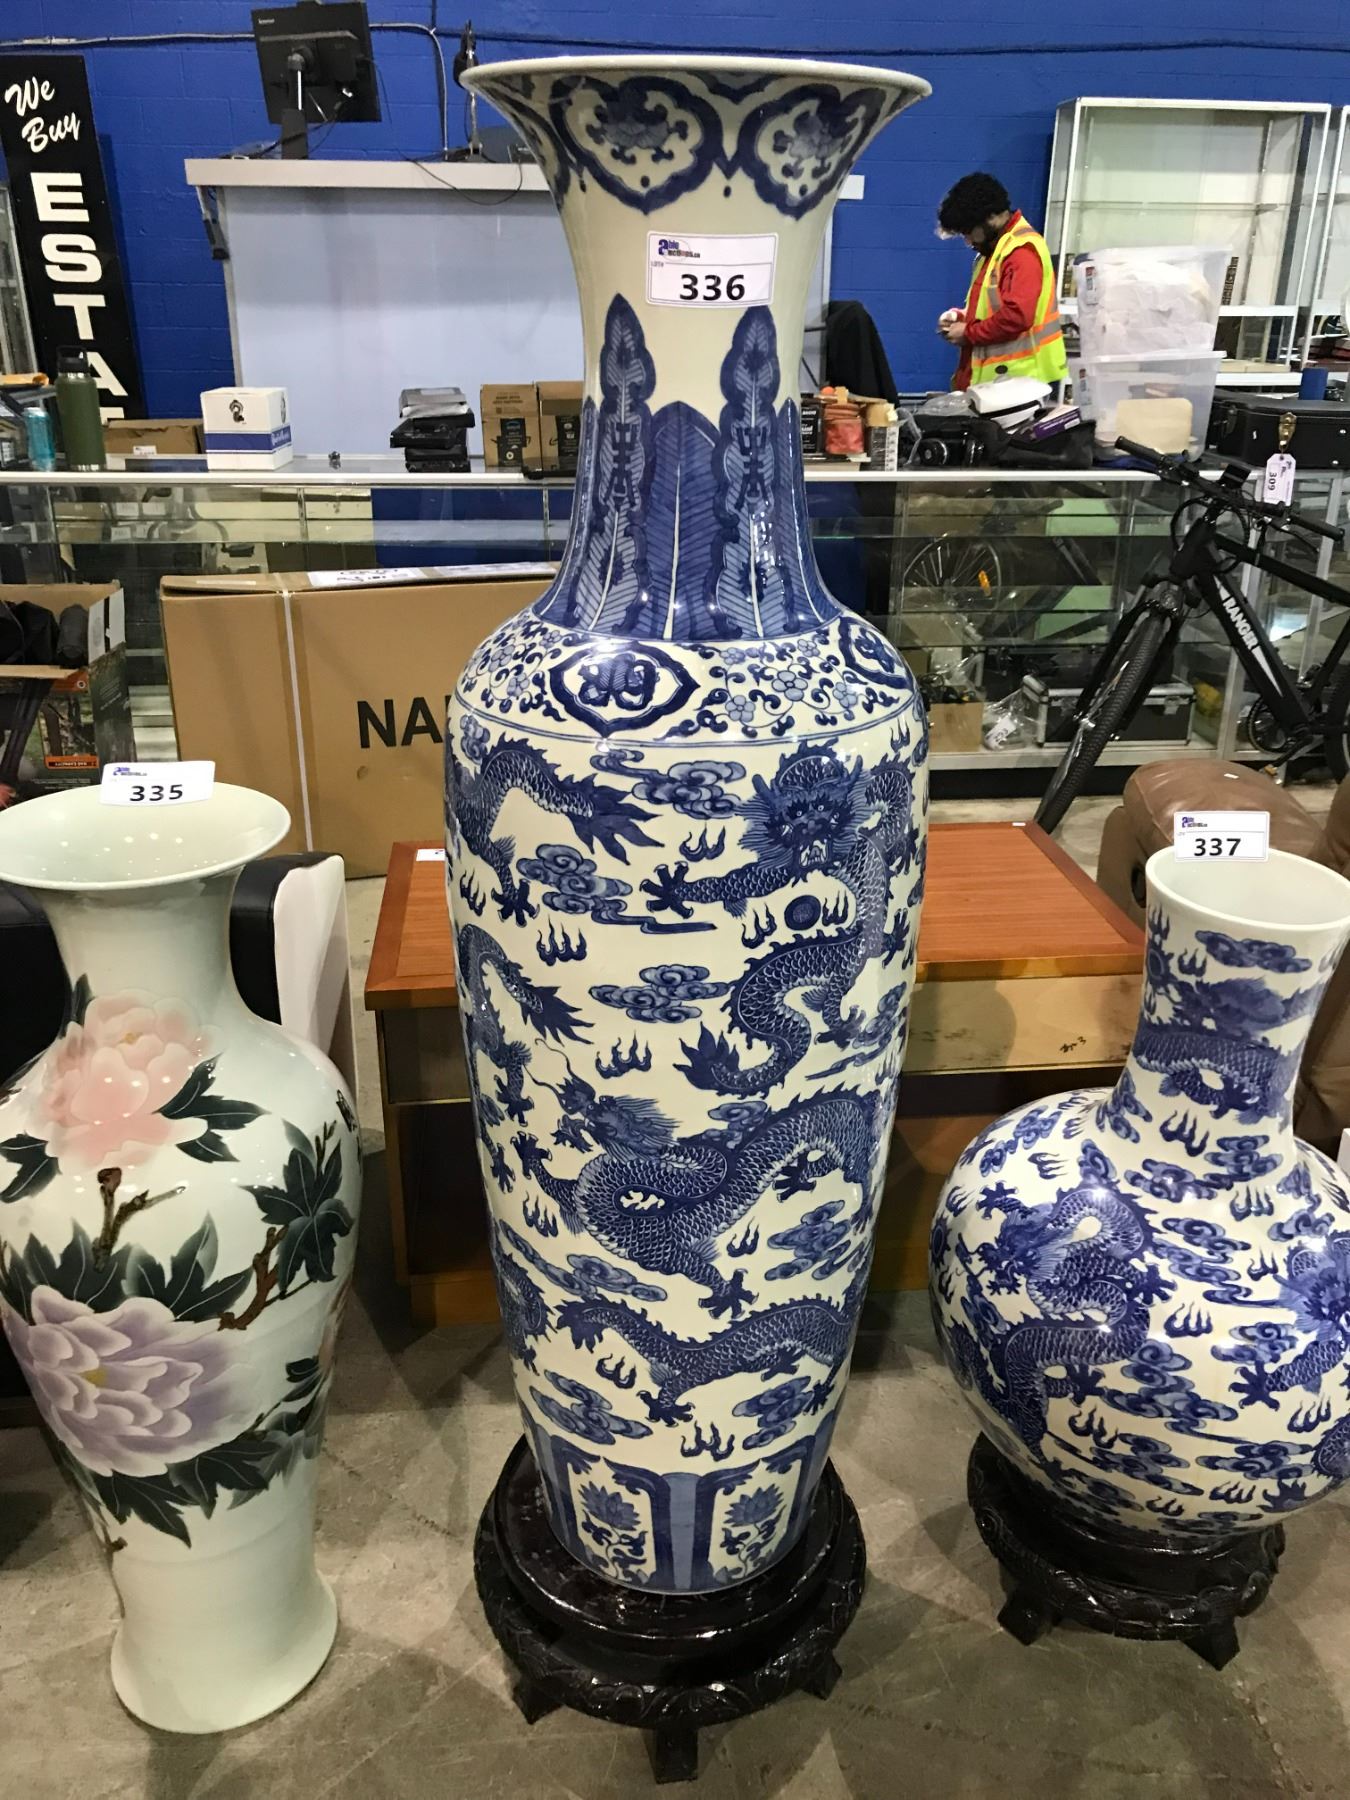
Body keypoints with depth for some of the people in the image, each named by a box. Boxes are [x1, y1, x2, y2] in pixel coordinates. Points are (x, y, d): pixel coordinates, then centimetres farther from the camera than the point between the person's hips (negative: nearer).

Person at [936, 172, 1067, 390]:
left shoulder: (1022, 250, -15)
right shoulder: (994, 247, 19)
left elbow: (1017, 316, -25)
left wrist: (968, 334, -13)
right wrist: (963, 316, 9)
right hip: (995, 375, 10)